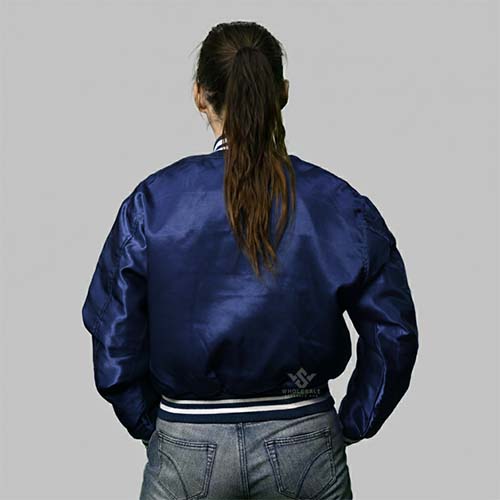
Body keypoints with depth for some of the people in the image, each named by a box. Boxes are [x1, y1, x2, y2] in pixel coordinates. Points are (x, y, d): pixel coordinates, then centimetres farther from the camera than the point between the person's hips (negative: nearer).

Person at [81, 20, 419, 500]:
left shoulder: (152, 203, -9)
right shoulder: (338, 203, -7)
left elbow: (115, 343, -6)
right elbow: (393, 334, -3)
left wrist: (150, 426, 7)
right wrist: (349, 425, 7)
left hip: (187, 451, -1)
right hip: (304, 446, 1)